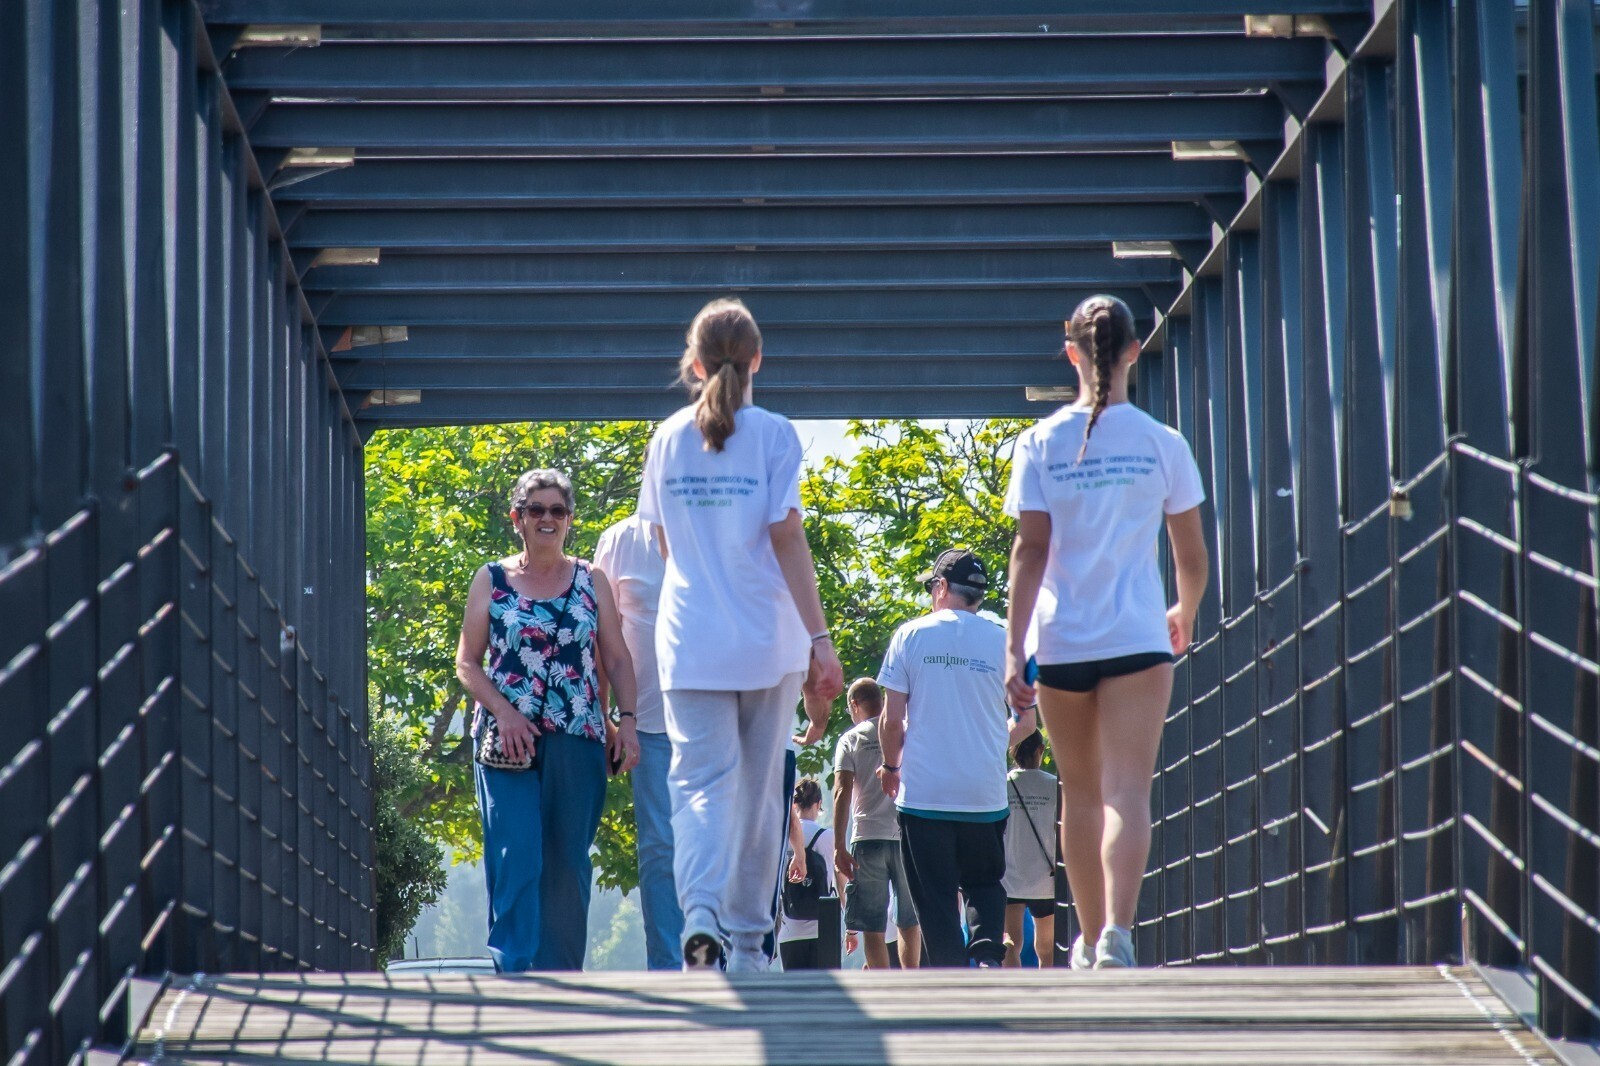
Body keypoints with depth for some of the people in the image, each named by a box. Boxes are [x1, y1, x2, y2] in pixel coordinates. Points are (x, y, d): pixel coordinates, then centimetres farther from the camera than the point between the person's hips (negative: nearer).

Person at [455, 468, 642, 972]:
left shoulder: (591, 581, 11)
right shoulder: (490, 580, 7)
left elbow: (617, 658, 9)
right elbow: (467, 663, 6)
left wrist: (626, 720, -4)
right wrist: (503, 711, -10)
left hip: (578, 742, 2)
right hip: (508, 740, -2)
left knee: (567, 863, 2)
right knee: (516, 856, -13)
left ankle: (561, 974, 8)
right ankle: (514, 968, -15)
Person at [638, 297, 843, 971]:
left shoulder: (668, 439, 6)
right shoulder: (773, 434, -5)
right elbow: (788, 541, -10)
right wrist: (820, 639, -9)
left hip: (689, 640, 1)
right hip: (769, 638, -1)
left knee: (700, 785, -4)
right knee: (758, 794, 11)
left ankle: (700, 915, -29)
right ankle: (747, 942, 16)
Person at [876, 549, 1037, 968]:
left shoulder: (911, 635, -1)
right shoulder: (1004, 641, 4)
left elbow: (892, 719, -2)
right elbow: (1026, 722, 9)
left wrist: (891, 766, 15)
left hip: (924, 794, -2)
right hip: (986, 795, 2)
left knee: (936, 902, 3)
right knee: (984, 886, 16)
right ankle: (987, 953, -10)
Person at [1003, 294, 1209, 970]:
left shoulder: (1041, 443, -1)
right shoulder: (1162, 444, 0)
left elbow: (1030, 549, -7)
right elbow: (1192, 556, 5)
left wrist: (1014, 648, -7)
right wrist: (1185, 615, 26)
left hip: (1059, 641, 1)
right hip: (1137, 638, -1)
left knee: (1080, 793, 15)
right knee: (1127, 792, -8)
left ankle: (1090, 940, 24)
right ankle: (1117, 933, -27)